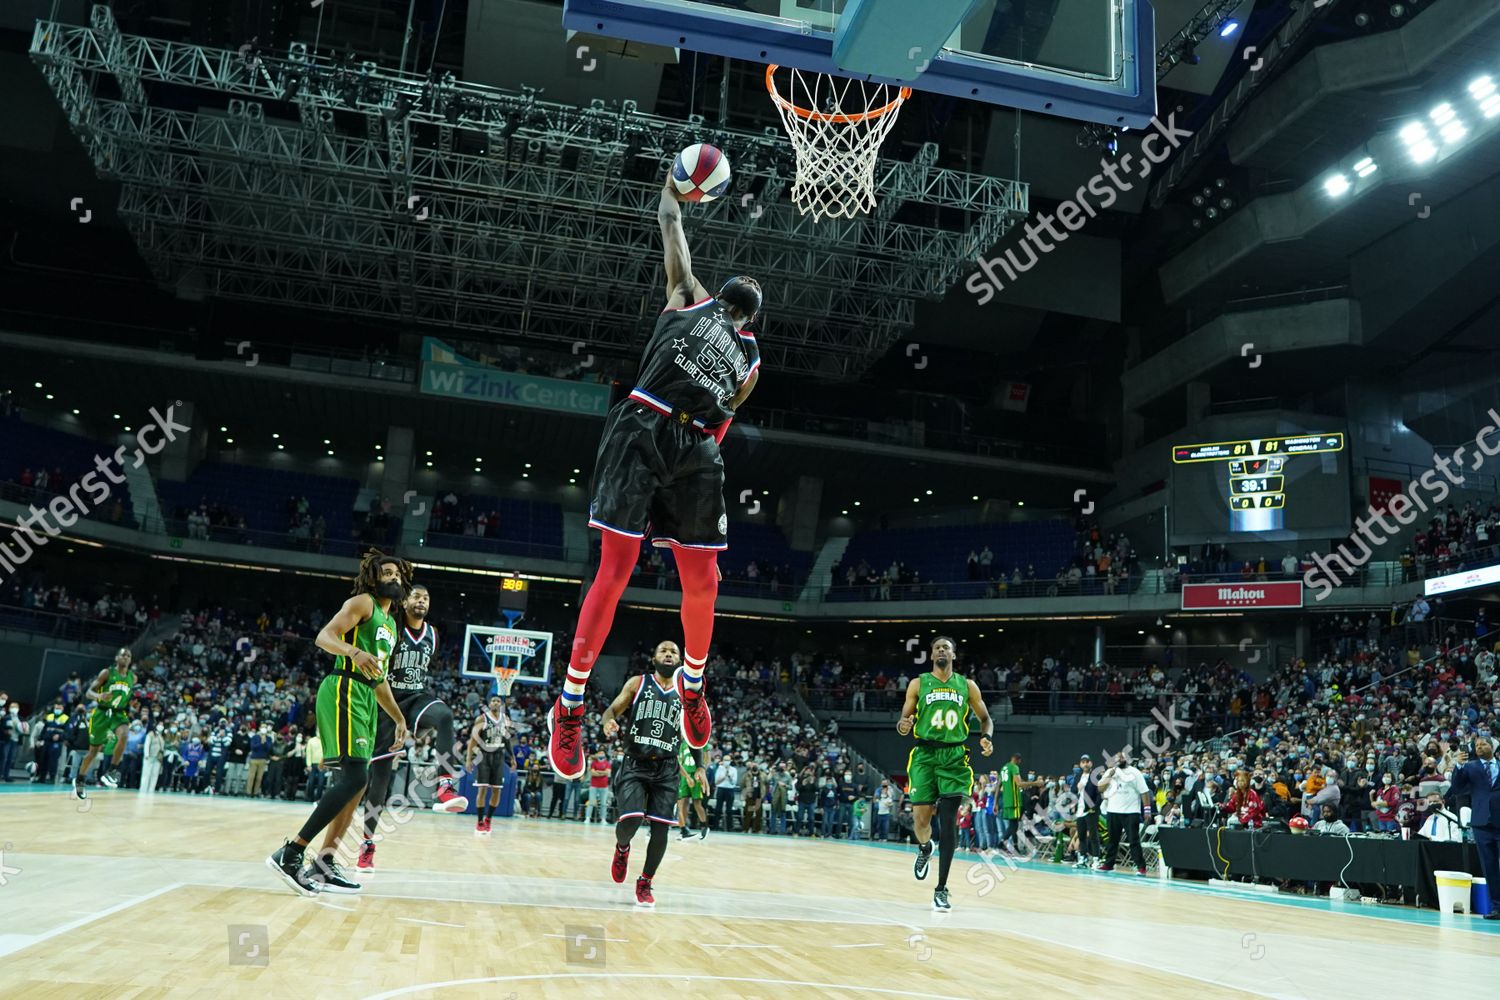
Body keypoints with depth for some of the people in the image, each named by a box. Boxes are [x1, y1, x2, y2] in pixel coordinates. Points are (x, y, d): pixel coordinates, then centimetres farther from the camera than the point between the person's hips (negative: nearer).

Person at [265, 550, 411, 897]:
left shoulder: (390, 623, 24)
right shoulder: (362, 603, -2)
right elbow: (324, 636, -17)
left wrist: (399, 719, 27)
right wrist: (355, 652, -36)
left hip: (365, 699, 10)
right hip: (345, 691, -10)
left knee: (357, 782, 7)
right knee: (355, 777, -19)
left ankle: (324, 863, 10)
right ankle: (289, 854, -17)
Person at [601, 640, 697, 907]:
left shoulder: (684, 694, 10)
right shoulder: (637, 683, 5)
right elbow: (613, 709, 0)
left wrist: (700, 767, 6)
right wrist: (609, 722, -24)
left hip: (666, 768, 3)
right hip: (635, 764, -2)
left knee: (661, 829, -2)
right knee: (631, 820, -18)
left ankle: (645, 883, 18)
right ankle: (622, 849, 18)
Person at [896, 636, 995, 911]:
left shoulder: (967, 685, 8)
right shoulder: (918, 684, 5)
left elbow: (985, 718, 15)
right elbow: (904, 721, 6)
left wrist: (987, 738, -7)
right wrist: (903, 726, -19)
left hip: (954, 757, 0)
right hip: (924, 755, 0)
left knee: (948, 821, -7)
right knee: (921, 818, -4)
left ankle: (941, 889, 1)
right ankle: (924, 848, 35)